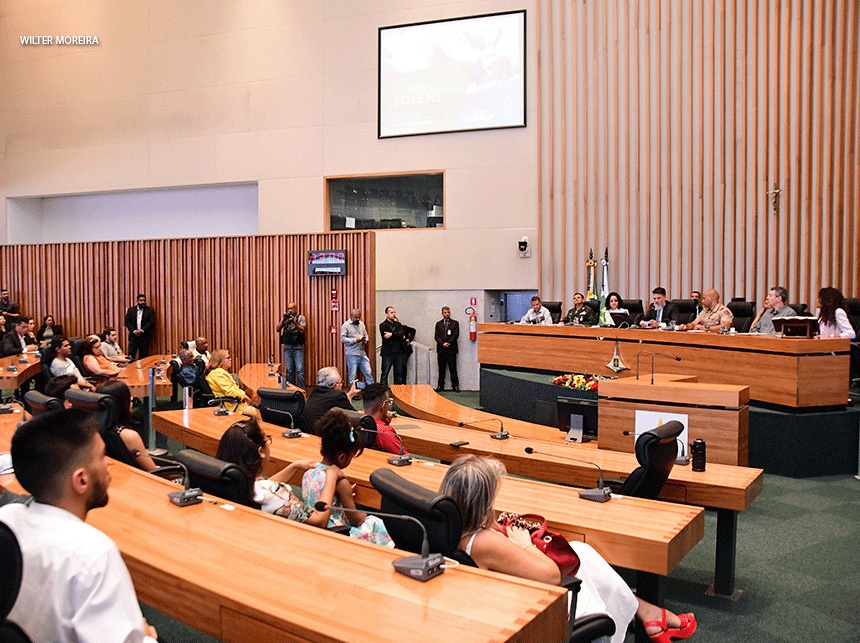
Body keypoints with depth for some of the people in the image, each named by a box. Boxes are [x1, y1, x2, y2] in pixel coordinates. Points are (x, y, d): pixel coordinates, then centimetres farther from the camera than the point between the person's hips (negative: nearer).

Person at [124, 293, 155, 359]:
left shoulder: (150, 310, 5)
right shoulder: (131, 310, 10)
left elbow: (152, 322, -5)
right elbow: (127, 322, 3)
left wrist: (142, 330, -15)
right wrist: (134, 331, -11)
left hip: (145, 336, -1)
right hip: (133, 335, 1)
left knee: (144, 355, 0)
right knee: (131, 354, -7)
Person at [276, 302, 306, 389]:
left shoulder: (301, 318, 3)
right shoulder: (285, 318, 13)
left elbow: (302, 330, -10)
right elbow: (278, 329, 3)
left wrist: (294, 321, -19)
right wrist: (283, 320, -10)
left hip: (298, 347, -3)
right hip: (287, 347, 3)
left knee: (300, 370, -8)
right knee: (289, 370, 6)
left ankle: (302, 390, -4)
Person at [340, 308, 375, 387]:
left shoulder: (361, 324, 14)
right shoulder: (345, 325, -4)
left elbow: (366, 335, 21)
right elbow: (343, 339, -10)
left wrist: (365, 340, -2)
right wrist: (355, 340, -17)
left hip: (363, 353, 5)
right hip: (352, 355, -5)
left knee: (368, 373, 6)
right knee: (352, 376, 1)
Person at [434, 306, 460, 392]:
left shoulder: (455, 323, 6)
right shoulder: (438, 323, 14)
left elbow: (456, 335, -3)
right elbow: (436, 336, 5)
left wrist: (448, 343, -13)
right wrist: (442, 344, -11)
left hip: (451, 349, -3)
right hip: (441, 349, 3)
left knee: (453, 368, -3)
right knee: (441, 368, 6)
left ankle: (455, 386, 0)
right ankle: (440, 386, 11)